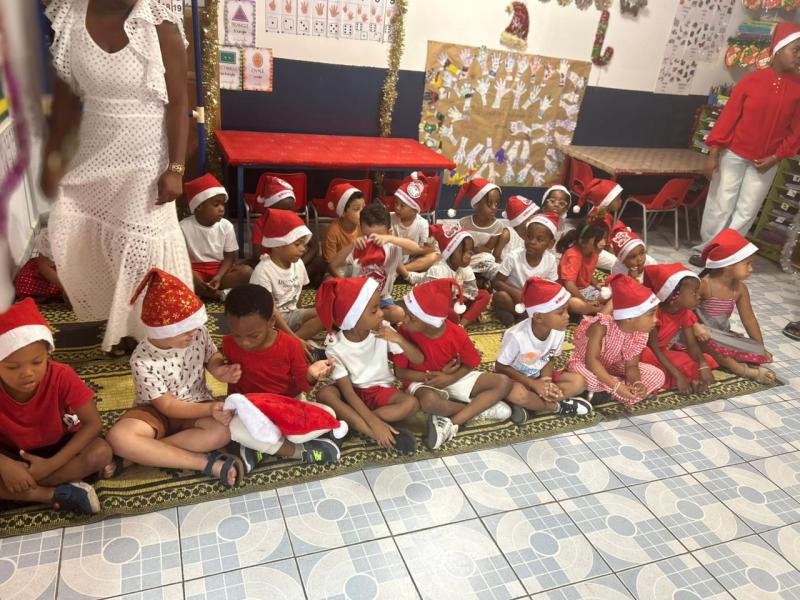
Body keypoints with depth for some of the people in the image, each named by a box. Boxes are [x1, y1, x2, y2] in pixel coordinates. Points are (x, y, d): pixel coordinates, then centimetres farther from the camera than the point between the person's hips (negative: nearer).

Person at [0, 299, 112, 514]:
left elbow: (93, 423, -23)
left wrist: (51, 464, -29)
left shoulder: (61, 376, -27)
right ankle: (57, 494, -23)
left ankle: (22, 490, -21)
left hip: (56, 447, 0)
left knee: (101, 452, -30)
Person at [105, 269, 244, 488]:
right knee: (118, 437, -33)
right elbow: (168, 406, -19)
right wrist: (210, 409, -33)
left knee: (223, 430, -32)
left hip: (197, 405, 2)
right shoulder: (142, 360, -22)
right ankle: (207, 463, -30)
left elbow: (212, 357, 8)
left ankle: (132, 456, -21)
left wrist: (220, 370, -16)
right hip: (157, 412, -2)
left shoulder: (199, 333, -14)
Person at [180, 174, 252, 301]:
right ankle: (220, 294, -25)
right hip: (195, 270, -2)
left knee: (247, 271, -24)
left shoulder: (226, 226, -3)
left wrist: (218, 277, -19)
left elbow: (230, 257, -1)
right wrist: (196, 280, -25)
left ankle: (200, 291, -24)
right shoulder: (184, 227, -9)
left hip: (219, 269, 3)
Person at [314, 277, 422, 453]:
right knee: (324, 394, -32)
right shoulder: (335, 347, -20)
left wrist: (399, 339, -31)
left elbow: (419, 359, -12)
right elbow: (348, 392, -22)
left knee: (411, 403, -26)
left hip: (380, 390, 2)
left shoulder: (383, 331, -15)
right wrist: (374, 423, -31)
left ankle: (353, 423, -22)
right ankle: (378, 434, -31)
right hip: (353, 394, -1)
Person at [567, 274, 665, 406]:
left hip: (613, 367, 7)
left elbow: (631, 365, -12)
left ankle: (604, 390, -11)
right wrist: (616, 386, -43)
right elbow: (591, 360, -36)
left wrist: (637, 383, -34)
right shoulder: (602, 326, -33)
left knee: (657, 375, -6)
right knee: (586, 376, -43)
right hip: (584, 364, -7)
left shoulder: (640, 335, -15)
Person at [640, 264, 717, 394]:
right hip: (646, 354, -7)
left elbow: (692, 344, -5)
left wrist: (703, 366, -25)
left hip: (665, 354, 7)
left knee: (706, 361, -8)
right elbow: (654, 348, -26)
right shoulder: (654, 312, -26)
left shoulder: (685, 312, -4)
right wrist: (678, 375, -31)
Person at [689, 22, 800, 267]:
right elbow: (728, 115, -6)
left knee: (746, 212, 6)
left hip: (766, 162, 2)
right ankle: (705, 249, 20)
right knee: (720, 206, 4)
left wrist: (776, 158, -7)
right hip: (734, 154, -2)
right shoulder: (751, 79, -6)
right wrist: (713, 153, -10)